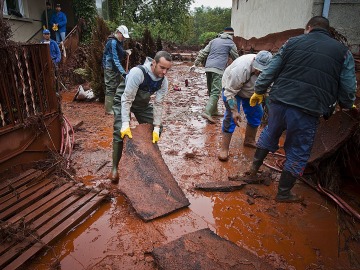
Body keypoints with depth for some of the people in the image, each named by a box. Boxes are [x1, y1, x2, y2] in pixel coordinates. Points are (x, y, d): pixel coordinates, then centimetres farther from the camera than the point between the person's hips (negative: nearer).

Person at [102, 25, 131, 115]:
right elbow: (115, 59, -26)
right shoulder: (113, 42, -20)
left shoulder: (119, 41, 7)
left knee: (122, 84, 10)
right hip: (110, 67, -9)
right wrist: (123, 72, -32)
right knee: (111, 87, -5)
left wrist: (125, 52, 1)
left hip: (116, 67, 9)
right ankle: (109, 109, 4)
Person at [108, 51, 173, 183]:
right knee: (120, 132, -17)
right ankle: (114, 168, -2)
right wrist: (125, 124, -37)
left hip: (143, 103, 6)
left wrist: (156, 128, -21)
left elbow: (158, 104, -16)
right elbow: (127, 99, -35)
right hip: (123, 100, -5)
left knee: (154, 129, 1)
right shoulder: (137, 72, -37)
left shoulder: (163, 81, -20)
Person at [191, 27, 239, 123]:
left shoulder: (214, 40, 20)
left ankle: (214, 111, 22)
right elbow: (236, 58, 12)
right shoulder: (231, 43, 7)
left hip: (208, 68, 6)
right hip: (218, 69, -6)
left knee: (211, 91, 14)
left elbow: (203, 53, 14)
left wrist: (195, 64, 15)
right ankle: (207, 112, -21)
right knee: (215, 92, -10)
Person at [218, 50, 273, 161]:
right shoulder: (241, 68, -40)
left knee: (257, 114, 9)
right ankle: (224, 149, -14)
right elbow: (230, 92, -36)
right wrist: (234, 111, -38)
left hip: (251, 91, 7)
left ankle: (249, 140, 27)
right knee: (231, 116, -18)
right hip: (231, 88, -6)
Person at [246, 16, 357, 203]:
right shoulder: (343, 52, 8)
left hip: (279, 102, 2)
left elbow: (270, 71, 6)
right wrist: (346, 105, 26)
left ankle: (254, 167, 39)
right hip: (308, 110, -1)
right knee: (297, 153, 12)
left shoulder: (293, 42, 9)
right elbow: (348, 88, 7)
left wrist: (258, 91, 17)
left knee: (270, 133, 28)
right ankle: (283, 193, 25)